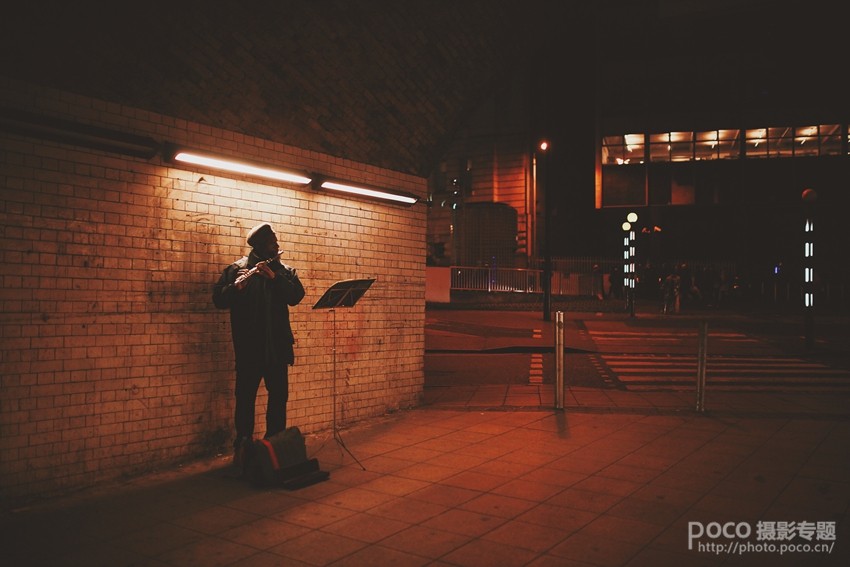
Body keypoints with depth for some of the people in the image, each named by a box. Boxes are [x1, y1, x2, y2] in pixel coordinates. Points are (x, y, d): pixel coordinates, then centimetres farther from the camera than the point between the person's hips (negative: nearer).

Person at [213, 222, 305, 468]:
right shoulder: (236, 269, 2)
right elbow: (218, 300, -7)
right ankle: (243, 444, 12)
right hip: (249, 346, -3)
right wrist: (236, 286, -26)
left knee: (279, 396, 7)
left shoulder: (285, 270, 11)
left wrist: (274, 277, -18)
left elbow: (296, 296, -5)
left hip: (277, 345, 3)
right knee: (246, 395, 0)